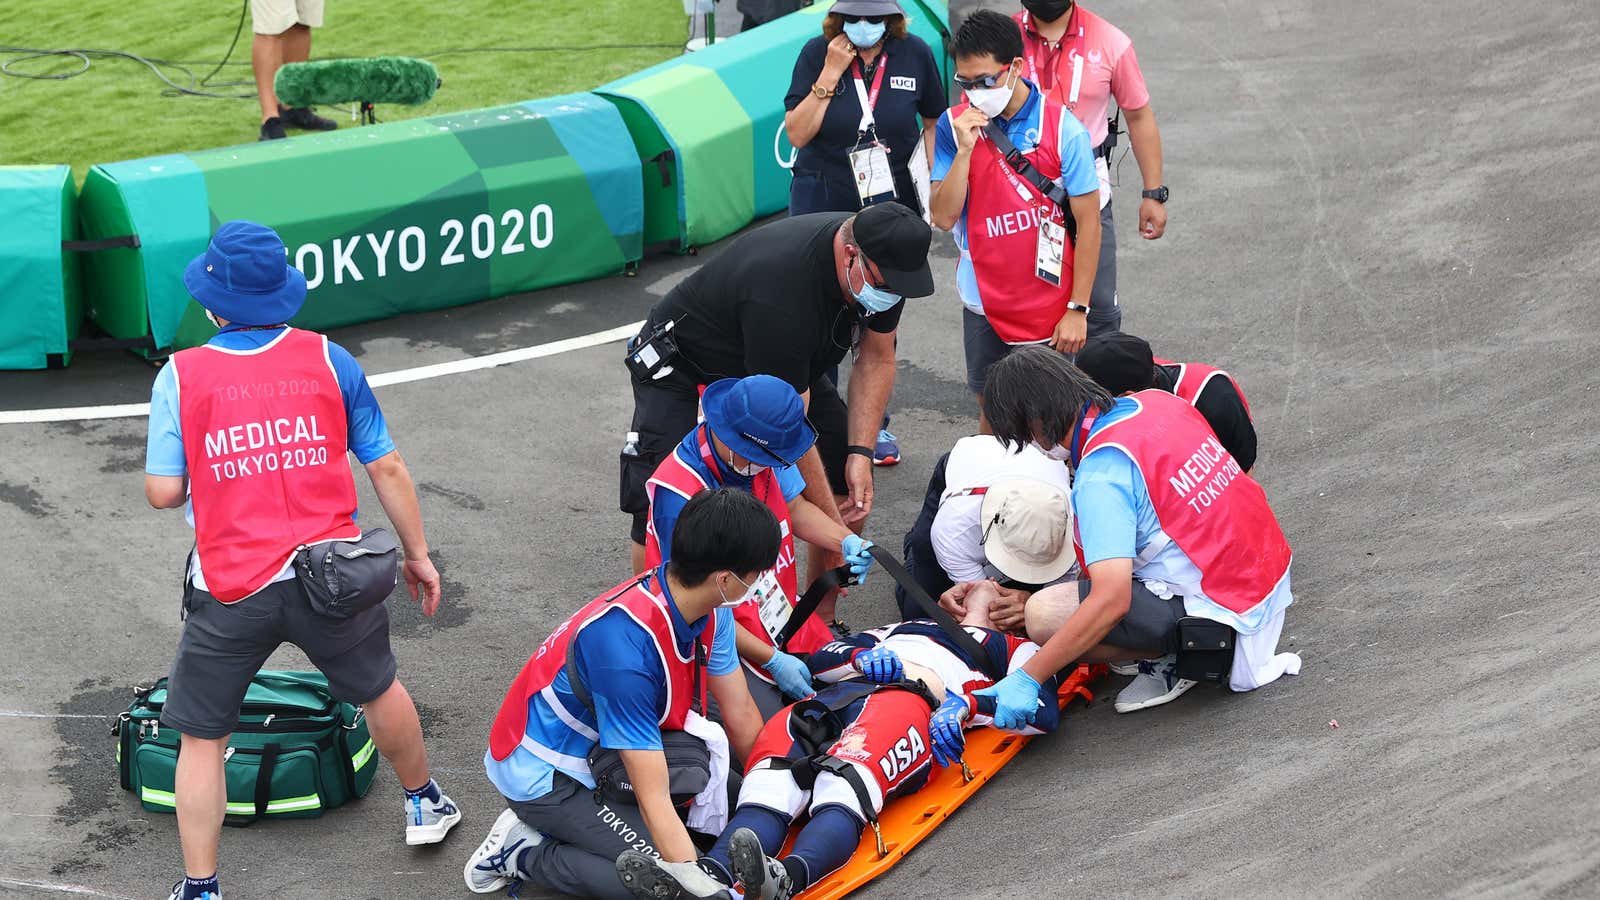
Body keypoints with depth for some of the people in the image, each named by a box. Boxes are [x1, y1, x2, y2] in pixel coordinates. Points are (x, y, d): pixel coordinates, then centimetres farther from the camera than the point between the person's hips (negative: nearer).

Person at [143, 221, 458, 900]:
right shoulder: (328, 359, 1)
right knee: (378, 688, 27)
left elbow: (163, 491, -8)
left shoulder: (182, 374, -4)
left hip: (230, 589, -2)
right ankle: (424, 806, 48)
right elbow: (386, 469, 5)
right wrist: (418, 555, 16)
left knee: (201, 737, 13)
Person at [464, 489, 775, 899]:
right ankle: (524, 853, -4)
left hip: (602, 751, 9)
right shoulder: (627, 643, -36)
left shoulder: (707, 612, -11)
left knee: (729, 801, 1)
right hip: (546, 773, -9)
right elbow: (654, 802, -34)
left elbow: (742, 717, 3)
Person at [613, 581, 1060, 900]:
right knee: (771, 781, -31)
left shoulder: (1018, 650, 33)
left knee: (844, 783, -39)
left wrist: (966, 704, -5)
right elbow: (819, 660, 31)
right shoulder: (900, 629, 46)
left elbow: (1043, 709, 10)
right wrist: (863, 656, 9)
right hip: (835, 699, 4)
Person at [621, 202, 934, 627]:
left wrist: (860, 453, -15)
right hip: (683, 366, -7)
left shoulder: (884, 264, -19)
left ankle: (820, 621, 9)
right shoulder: (781, 291, -41)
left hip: (785, 365, 7)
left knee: (853, 485, -4)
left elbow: (876, 360, -2)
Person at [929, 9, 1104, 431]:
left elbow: (1088, 223, -8)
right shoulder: (954, 126, -4)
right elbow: (944, 217, -8)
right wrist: (965, 149, -20)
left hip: (1052, 311, -2)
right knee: (992, 413, 12)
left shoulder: (1063, 129, -11)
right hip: (985, 304, 2)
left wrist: (1077, 309, -10)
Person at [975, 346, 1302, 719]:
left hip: (1225, 615, -9)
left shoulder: (1100, 476, -21)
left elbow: (1111, 601, -29)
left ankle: (1176, 660, -1)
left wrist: (1025, 679, -25)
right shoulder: (1152, 402, 3)